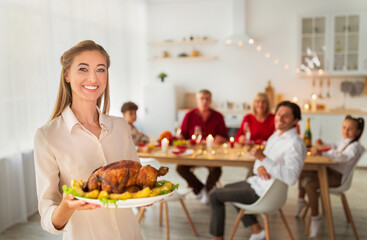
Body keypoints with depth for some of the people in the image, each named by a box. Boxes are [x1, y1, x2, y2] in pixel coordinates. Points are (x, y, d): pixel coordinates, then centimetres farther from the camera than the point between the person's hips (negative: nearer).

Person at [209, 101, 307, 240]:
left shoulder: (295, 144, -23)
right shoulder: (276, 135, 7)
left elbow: (291, 178, -35)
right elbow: (261, 159, 14)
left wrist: (263, 158, -38)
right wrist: (259, 167, -11)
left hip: (264, 192, -10)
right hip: (258, 182, 10)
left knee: (214, 196, -3)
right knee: (227, 188, 31)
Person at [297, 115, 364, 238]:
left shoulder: (355, 146, -16)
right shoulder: (343, 142, 13)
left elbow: (344, 157, -37)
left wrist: (321, 153, -49)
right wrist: (323, 145, 23)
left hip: (337, 177, -9)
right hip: (329, 170, 9)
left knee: (310, 184, -29)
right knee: (302, 172, 8)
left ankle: (315, 217, -18)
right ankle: (301, 199, 23)